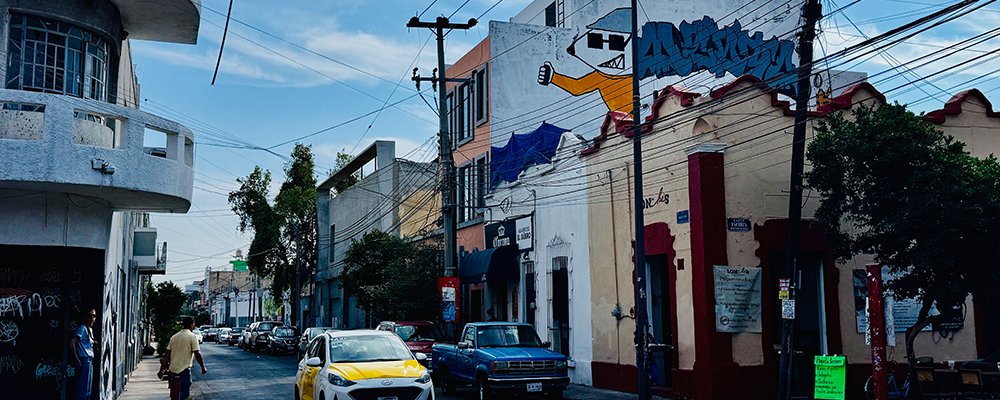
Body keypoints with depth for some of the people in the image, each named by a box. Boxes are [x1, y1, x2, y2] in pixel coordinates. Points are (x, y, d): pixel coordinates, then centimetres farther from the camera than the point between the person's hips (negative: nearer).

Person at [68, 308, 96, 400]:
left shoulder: (90, 329, 16)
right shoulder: (82, 328, -11)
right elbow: (72, 343, -19)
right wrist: (76, 360, -16)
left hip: (89, 361, 9)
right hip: (84, 361, -9)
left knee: (87, 390, 12)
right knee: (83, 389, -8)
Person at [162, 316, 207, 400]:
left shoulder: (174, 337, 10)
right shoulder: (192, 337, -8)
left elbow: (167, 354, 11)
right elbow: (197, 354, -12)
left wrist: (167, 367, 20)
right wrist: (203, 367, -3)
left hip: (173, 369, 6)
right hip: (184, 370, -6)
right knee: (184, 393, -4)